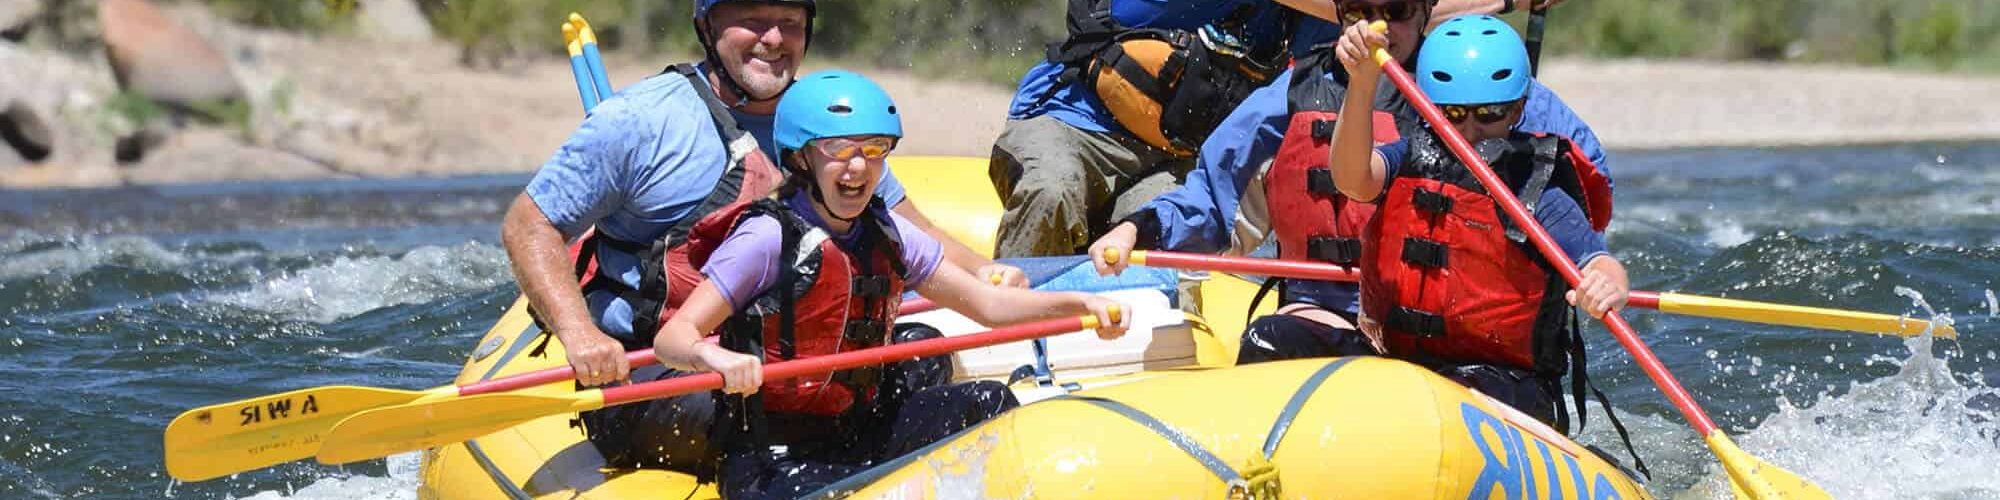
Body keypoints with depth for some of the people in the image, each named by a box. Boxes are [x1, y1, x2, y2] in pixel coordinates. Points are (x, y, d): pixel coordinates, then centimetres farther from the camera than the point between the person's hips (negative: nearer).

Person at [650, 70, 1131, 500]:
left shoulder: (885, 235, 6)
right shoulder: (769, 238, -14)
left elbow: (985, 302, 12)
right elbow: (671, 338, -20)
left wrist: (1079, 303, -2)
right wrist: (714, 357, -44)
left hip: (863, 436, 7)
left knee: (988, 402, 0)